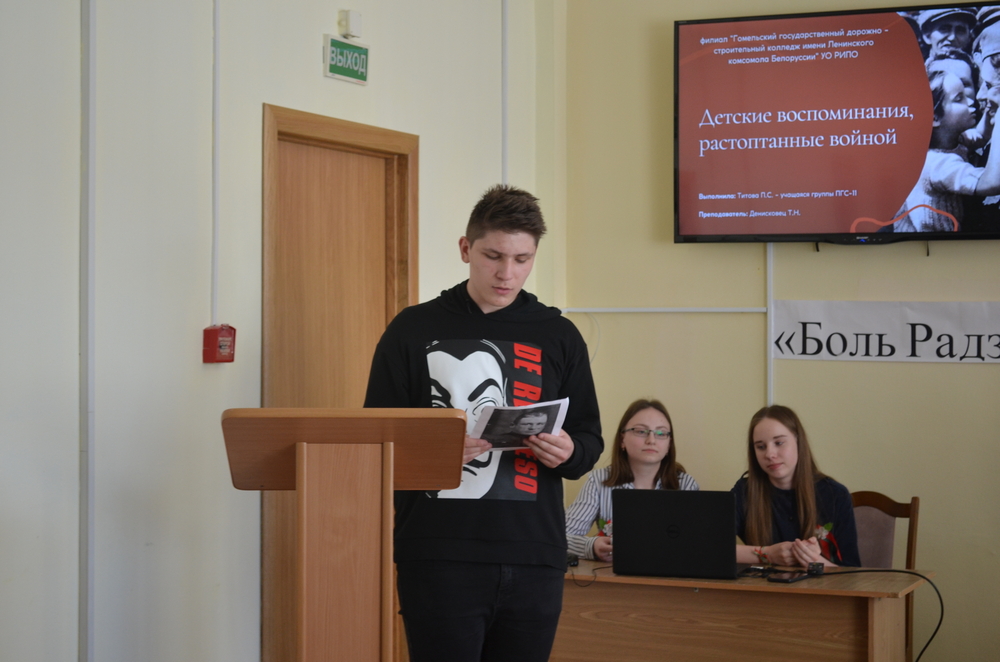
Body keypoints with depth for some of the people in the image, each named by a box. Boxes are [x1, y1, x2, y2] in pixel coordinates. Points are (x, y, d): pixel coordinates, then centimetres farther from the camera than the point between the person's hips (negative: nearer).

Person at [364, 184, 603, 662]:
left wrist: (568, 452, -9)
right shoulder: (414, 330, 6)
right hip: (439, 559, -2)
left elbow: (589, 439, 14)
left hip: (534, 559, 2)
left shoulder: (559, 336, 12)